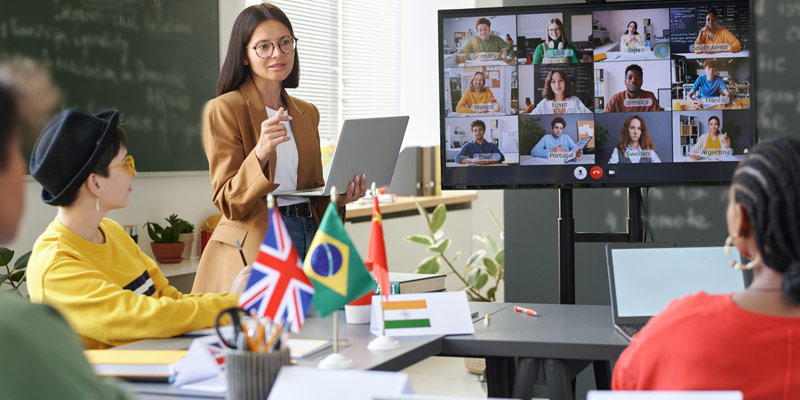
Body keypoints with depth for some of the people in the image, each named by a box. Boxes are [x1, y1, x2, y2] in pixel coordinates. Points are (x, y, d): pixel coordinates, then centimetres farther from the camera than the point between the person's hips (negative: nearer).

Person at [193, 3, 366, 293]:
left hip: (309, 237, 6)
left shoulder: (307, 113, 17)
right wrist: (260, 153, -27)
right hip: (253, 246, -5)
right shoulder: (224, 110, -4)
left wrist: (338, 198, 0)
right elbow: (229, 204, -10)